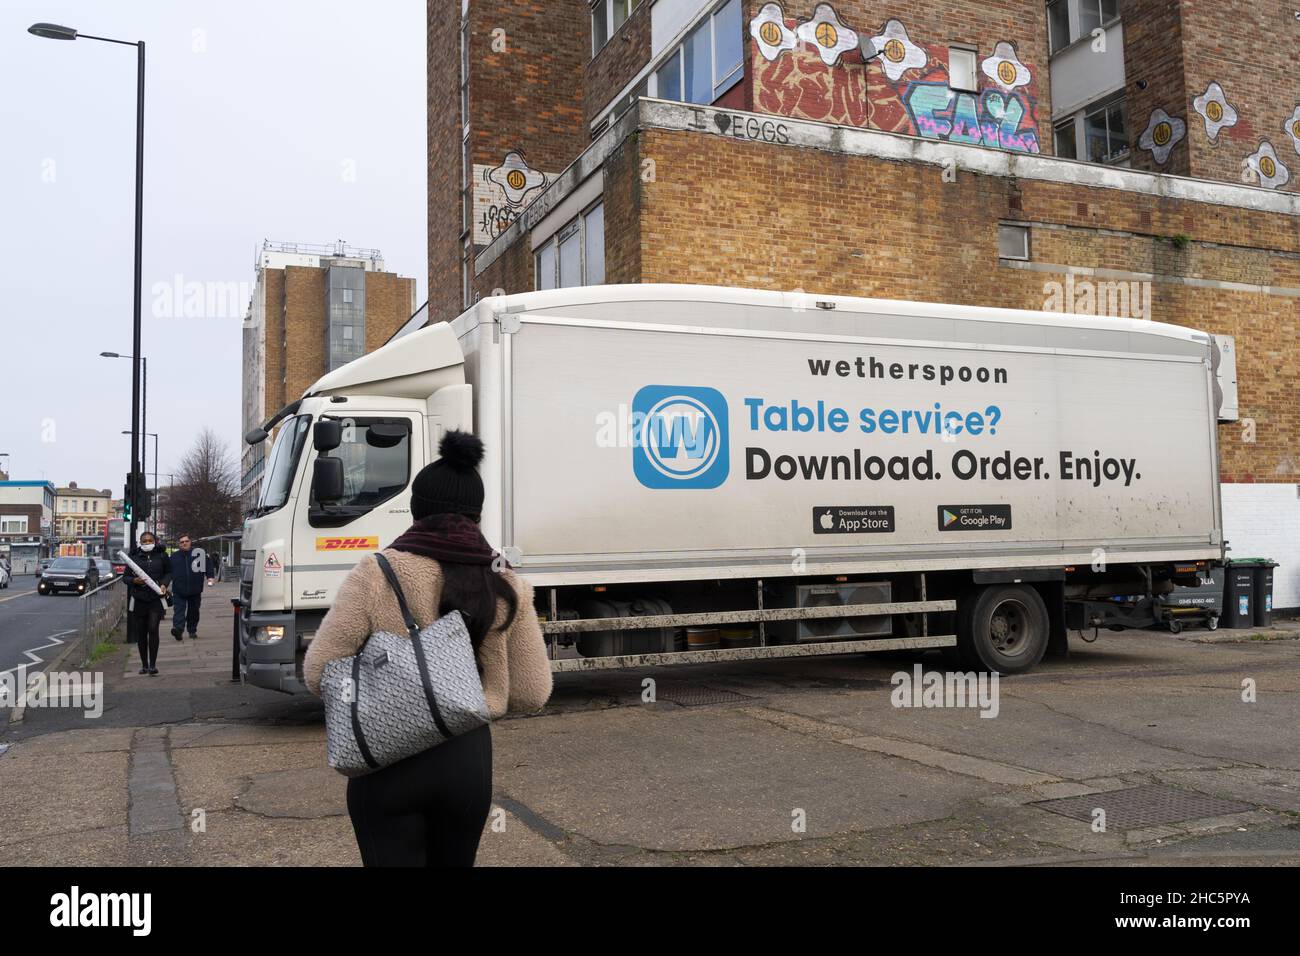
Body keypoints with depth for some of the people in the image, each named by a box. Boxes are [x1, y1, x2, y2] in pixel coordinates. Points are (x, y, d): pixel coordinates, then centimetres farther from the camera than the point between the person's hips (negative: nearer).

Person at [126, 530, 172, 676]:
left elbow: (168, 573, 13)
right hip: (138, 599, 2)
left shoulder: (161, 556, 4)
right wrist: (134, 580, -12)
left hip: (156, 598, -2)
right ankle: (144, 664, 18)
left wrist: (164, 584, -4)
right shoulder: (134, 558, 4)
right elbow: (126, 577, 8)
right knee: (140, 633, 7)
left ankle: (153, 664, -9)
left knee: (153, 629, -13)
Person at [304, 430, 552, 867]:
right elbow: (532, 694, 1)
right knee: (453, 861, 23)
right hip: (467, 759, 3)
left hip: (386, 760, -3)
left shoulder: (376, 574, -10)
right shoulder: (506, 588, -2)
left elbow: (319, 672, -9)